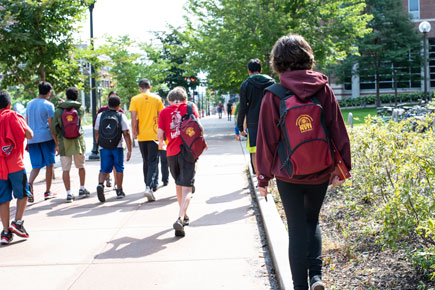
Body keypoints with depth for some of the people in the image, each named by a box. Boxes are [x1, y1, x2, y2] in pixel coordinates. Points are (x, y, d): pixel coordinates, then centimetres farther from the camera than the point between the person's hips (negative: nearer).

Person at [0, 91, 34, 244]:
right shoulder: (13, 117, -3)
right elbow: (29, 135, -8)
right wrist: (25, 124, 10)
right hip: (15, 164, -3)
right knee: (23, 194, 13)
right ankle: (17, 222, 2)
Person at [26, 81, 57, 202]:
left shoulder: (29, 104, 12)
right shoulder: (48, 105, -6)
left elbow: (27, 123, 15)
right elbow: (51, 125, -10)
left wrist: (28, 141, 22)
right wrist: (56, 143, -6)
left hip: (32, 139, 5)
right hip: (46, 137, -5)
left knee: (36, 166, 7)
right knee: (49, 165, 8)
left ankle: (29, 183, -22)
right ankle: (48, 192, 13)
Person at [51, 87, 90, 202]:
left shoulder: (58, 110, -1)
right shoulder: (80, 108, -2)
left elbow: (53, 128, -3)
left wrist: (57, 143, 9)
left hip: (64, 142, 0)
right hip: (78, 141, 0)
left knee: (65, 169, 4)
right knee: (81, 166, 18)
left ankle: (69, 193, 0)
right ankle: (82, 189, 26)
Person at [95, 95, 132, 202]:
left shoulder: (100, 116, 6)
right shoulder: (121, 116, -2)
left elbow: (97, 133, 11)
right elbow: (126, 134, -7)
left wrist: (99, 144, 26)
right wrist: (129, 150, -6)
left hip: (104, 147, 2)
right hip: (117, 147, -2)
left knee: (104, 169, 4)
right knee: (119, 169, 14)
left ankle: (100, 184, -24)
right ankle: (119, 191, 21)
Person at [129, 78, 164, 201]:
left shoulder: (135, 99, 0)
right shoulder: (157, 98, 1)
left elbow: (133, 118, -6)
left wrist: (134, 132, 4)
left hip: (141, 135, 1)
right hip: (154, 134, -1)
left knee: (146, 162, 16)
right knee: (152, 162, -2)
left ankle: (148, 186, 23)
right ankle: (148, 187, -19)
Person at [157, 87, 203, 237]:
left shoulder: (164, 112, 6)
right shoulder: (190, 107, 5)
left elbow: (160, 135, 0)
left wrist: (161, 143, 21)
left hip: (172, 152, 2)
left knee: (178, 185, 21)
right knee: (187, 187, -6)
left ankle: (184, 216, 34)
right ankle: (180, 218, -24)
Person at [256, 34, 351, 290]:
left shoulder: (273, 95, -9)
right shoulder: (323, 89, -4)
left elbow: (266, 139, -6)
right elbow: (338, 131, 0)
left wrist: (264, 178, 3)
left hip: (288, 175, -2)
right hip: (320, 172, 2)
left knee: (297, 230, 9)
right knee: (312, 221, 23)